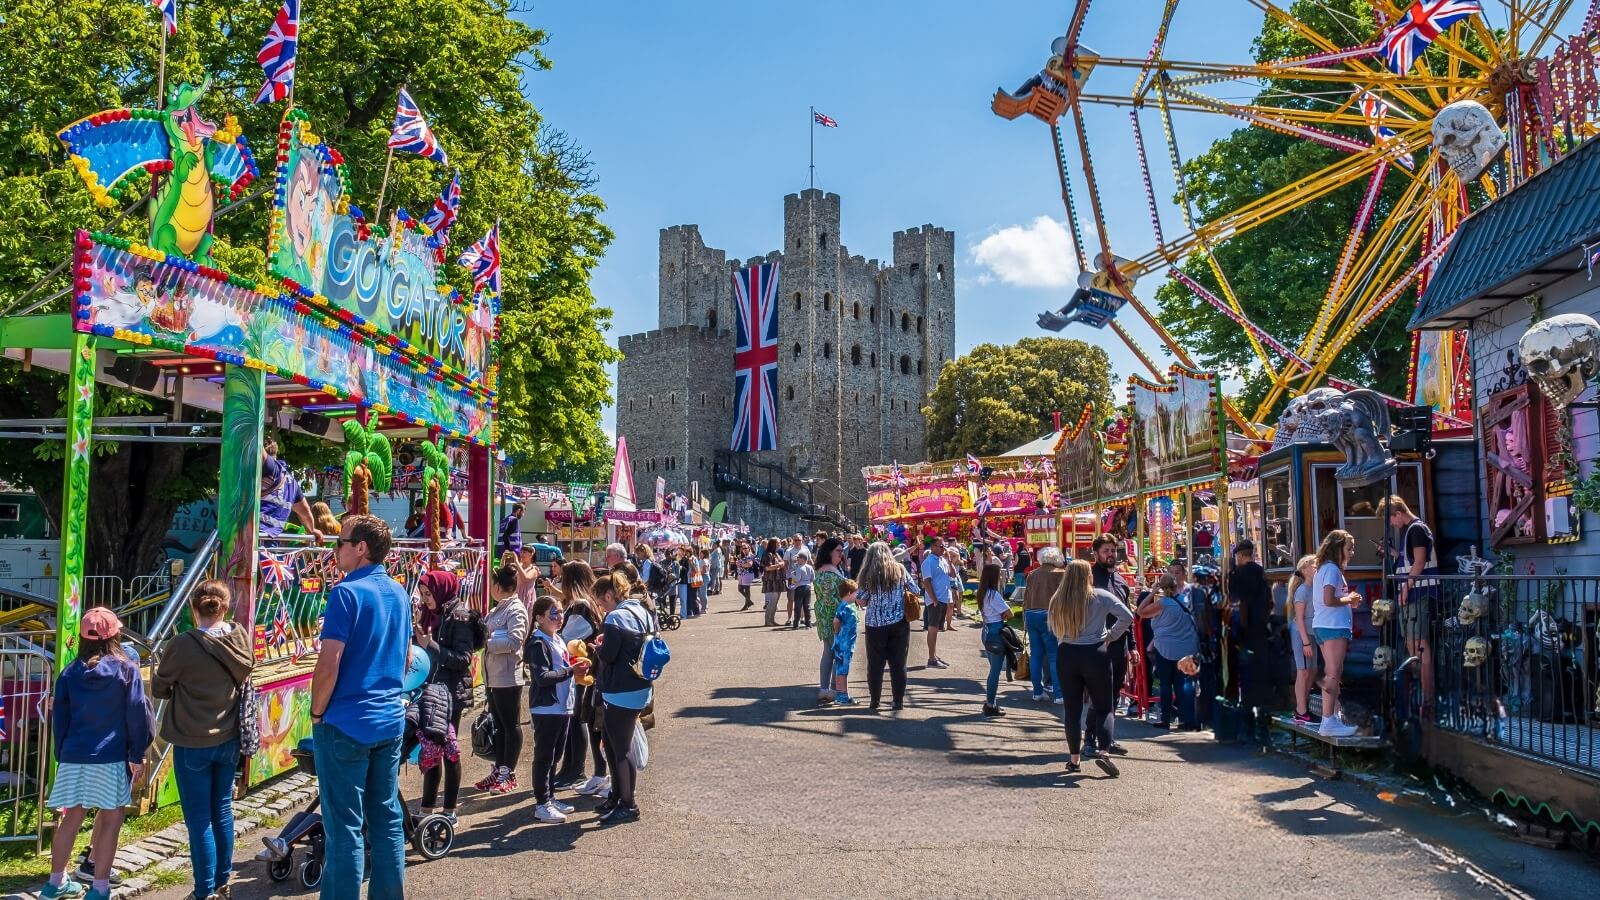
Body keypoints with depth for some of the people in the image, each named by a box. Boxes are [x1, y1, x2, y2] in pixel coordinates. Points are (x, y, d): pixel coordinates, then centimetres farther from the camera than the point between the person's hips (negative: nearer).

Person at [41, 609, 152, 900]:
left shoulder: (70, 673, 4)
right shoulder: (126, 670, -6)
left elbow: (59, 718, 9)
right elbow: (137, 715, -7)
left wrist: (61, 756, 19)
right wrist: (137, 755, 0)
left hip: (74, 757, 4)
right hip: (111, 758, -4)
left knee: (72, 818, 15)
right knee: (111, 820, 3)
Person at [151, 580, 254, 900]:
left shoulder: (183, 645, -20)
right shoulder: (241, 638, -6)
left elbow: (159, 689, -4)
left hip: (192, 744, -5)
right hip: (229, 740, 5)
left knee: (199, 819, 5)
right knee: (223, 810, 18)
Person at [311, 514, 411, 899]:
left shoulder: (347, 592, -15)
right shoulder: (399, 593, 9)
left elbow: (329, 664, -18)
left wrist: (316, 712, -4)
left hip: (346, 723, -7)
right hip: (391, 720, 7)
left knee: (345, 826, 0)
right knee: (387, 817, 12)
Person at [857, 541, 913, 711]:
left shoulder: (868, 573, -4)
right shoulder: (900, 570, 2)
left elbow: (861, 599, -1)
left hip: (876, 624, -1)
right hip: (899, 622, 1)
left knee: (876, 664, 8)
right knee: (898, 663, 8)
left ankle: (875, 700, 12)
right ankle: (899, 700, 10)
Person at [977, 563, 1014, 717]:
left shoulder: (983, 593, 9)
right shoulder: (994, 594, -19)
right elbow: (1009, 614, -16)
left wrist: (998, 615, -6)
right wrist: (1002, 615, 3)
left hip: (988, 631, 9)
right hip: (996, 632, -9)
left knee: (993, 669, 18)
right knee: (995, 670, -2)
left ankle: (989, 702, 25)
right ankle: (990, 706, 3)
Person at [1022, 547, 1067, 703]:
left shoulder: (1032, 574, 12)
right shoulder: (1061, 574, -4)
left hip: (1030, 615, 5)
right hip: (1048, 616, -5)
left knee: (1036, 655, 10)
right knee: (1054, 655, -2)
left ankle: (1037, 691, 14)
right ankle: (1058, 694, -2)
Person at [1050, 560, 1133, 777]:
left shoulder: (1057, 601, 0)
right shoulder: (1100, 596, -7)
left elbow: (1054, 629, 8)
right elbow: (1127, 616, -12)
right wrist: (1111, 635, -1)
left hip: (1066, 655, 2)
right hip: (1095, 655, -2)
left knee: (1073, 709, 10)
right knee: (1104, 707, 6)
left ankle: (1074, 758, 14)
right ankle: (1103, 752, -10)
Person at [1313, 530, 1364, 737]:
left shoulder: (1326, 568, 19)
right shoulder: (1332, 568, -12)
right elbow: (1329, 600, -23)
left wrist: (1348, 601, 10)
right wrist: (1349, 599, -7)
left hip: (1324, 626, 10)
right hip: (1333, 626, -10)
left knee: (1331, 673, 16)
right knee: (1334, 674, -10)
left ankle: (1334, 716, 24)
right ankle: (1328, 722, -12)